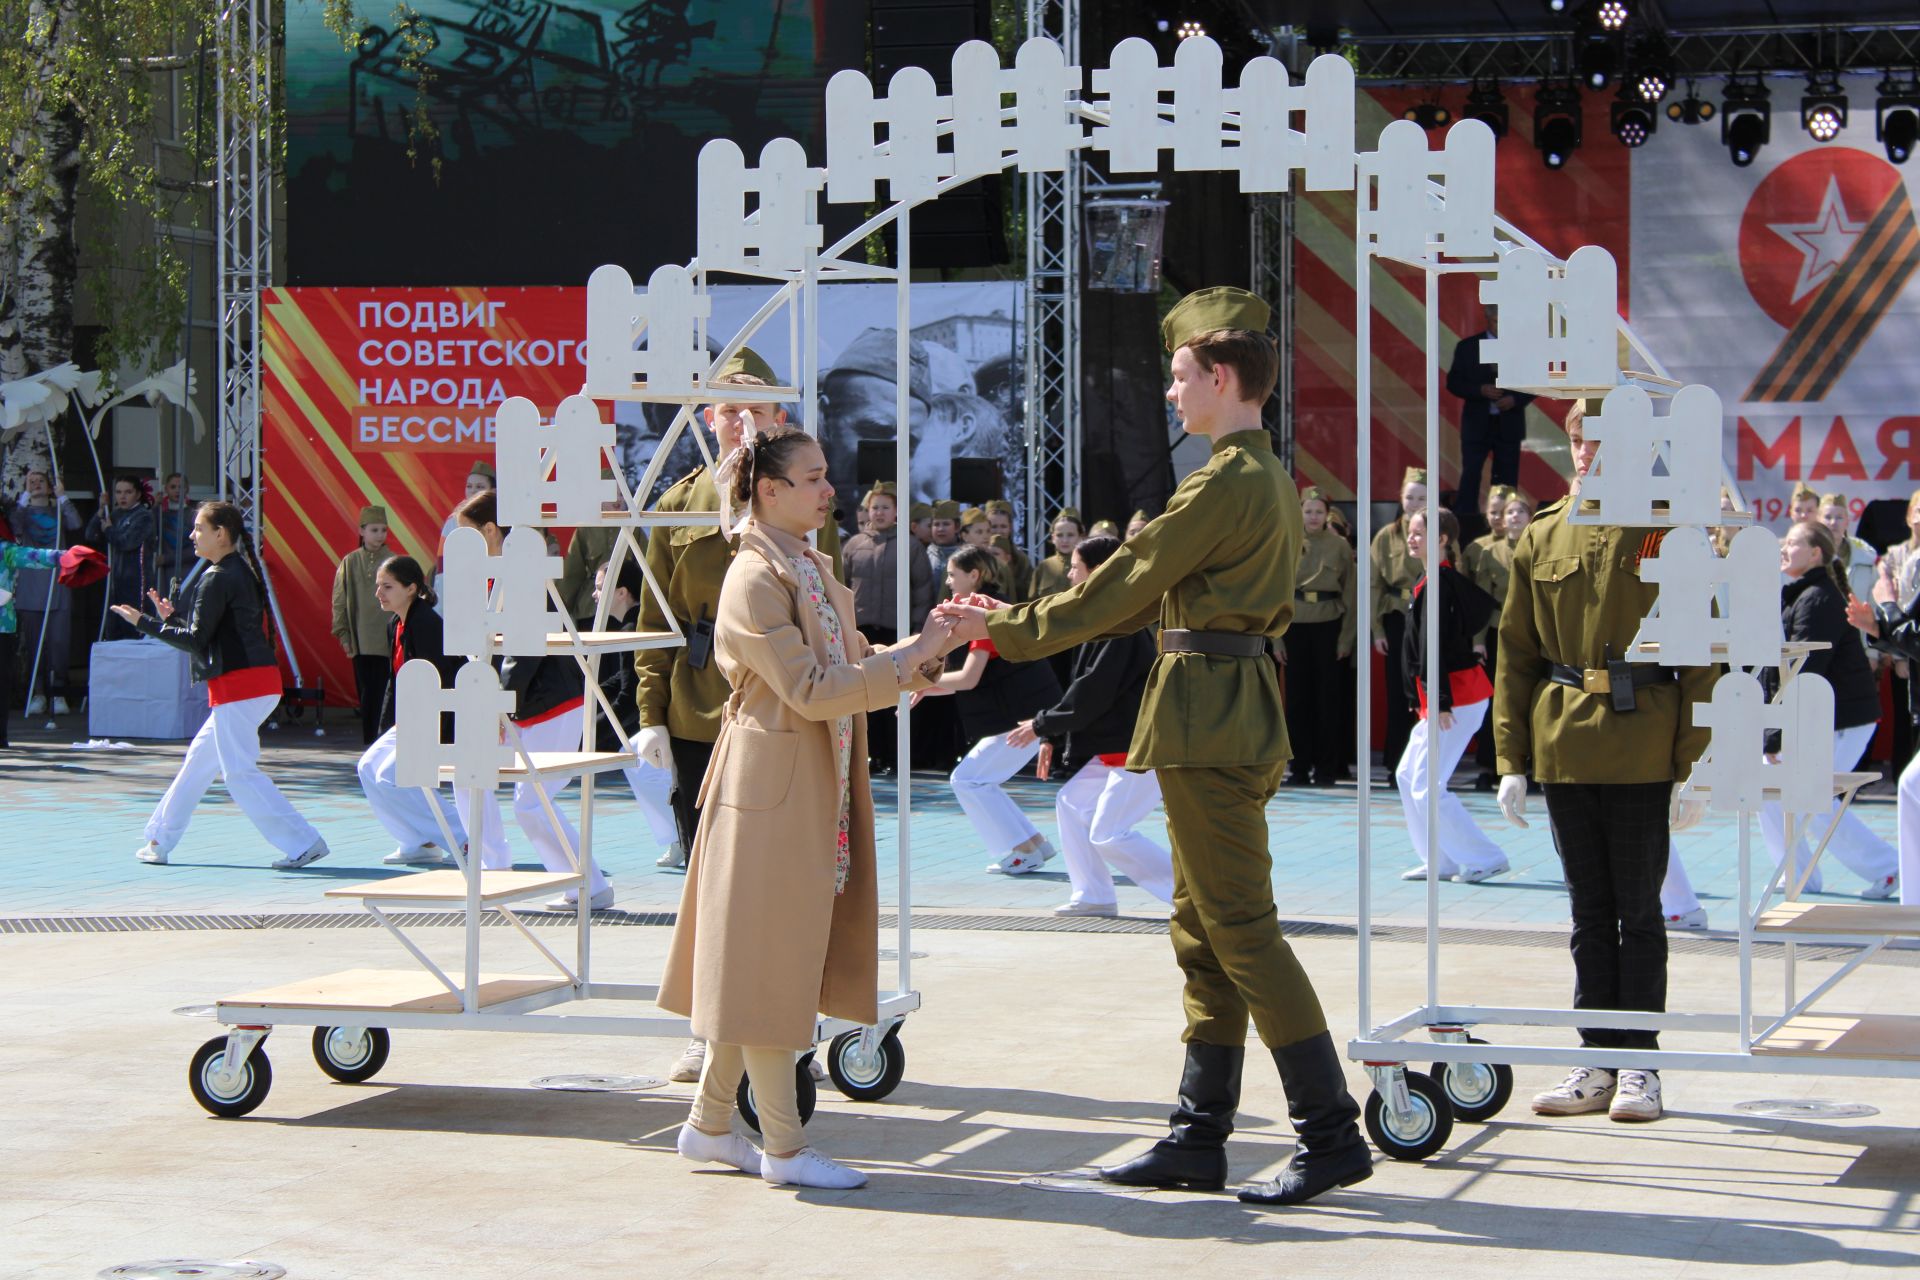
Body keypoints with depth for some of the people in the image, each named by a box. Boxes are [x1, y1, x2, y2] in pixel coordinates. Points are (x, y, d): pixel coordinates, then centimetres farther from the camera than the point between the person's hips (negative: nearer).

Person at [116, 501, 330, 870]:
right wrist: (170, 618, 17)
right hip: (259, 683, 10)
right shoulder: (243, 572, 16)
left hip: (236, 684, -10)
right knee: (200, 758, 18)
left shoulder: (217, 579, -13)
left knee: (240, 772, -7)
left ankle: (303, 843, -12)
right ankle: (159, 840, 28)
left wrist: (144, 622, -7)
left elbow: (197, 639, -14)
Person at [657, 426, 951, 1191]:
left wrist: (926, 654, 2)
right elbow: (810, 690, -20)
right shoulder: (755, 580, -14)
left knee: (762, 965, 13)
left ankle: (709, 1123, 21)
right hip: (772, 782, -9)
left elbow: (854, 665, 17)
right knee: (768, 963, -3)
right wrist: (908, 661, -17)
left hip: (816, 786, 9)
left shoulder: (813, 570, 15)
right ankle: (784, 1147, 3)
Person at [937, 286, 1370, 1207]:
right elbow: (1153, 591, 20)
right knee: (1203, 930, 12)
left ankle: (1331, 1133, -5)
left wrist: (1006, 632, -6)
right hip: (1227, 714, 11)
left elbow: (1127, 581, -13)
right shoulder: (1267, 477, 17)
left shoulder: (1228, 482, -15)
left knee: (1239, 927, -8)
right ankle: (1199, 1138, 16)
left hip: (1209, 713, -11)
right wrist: (1015, 622, 18)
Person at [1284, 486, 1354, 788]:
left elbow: (1349, 594, 3)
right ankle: (1300, 766, 9)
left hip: (1329, 627, -1)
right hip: (1296, 626, 1)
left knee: (1327, 697, 1)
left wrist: (1346, 638, -3)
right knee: (1297, 698, 3)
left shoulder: (1340, 546, 3)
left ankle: (1327, 767, 7)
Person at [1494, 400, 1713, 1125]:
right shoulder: (1541, 539, 7)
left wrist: (1691, 767, -11)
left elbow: (1702, 658, -5)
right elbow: (1516, 656, 10)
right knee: (1589, 913, 10)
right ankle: (1599, 1061, 17)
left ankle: (1639, 1063, 13)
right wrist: (1511, 759, 4)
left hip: (1642, 754, -4)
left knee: (1638, 910, 4)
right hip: (1563, 751, 4)